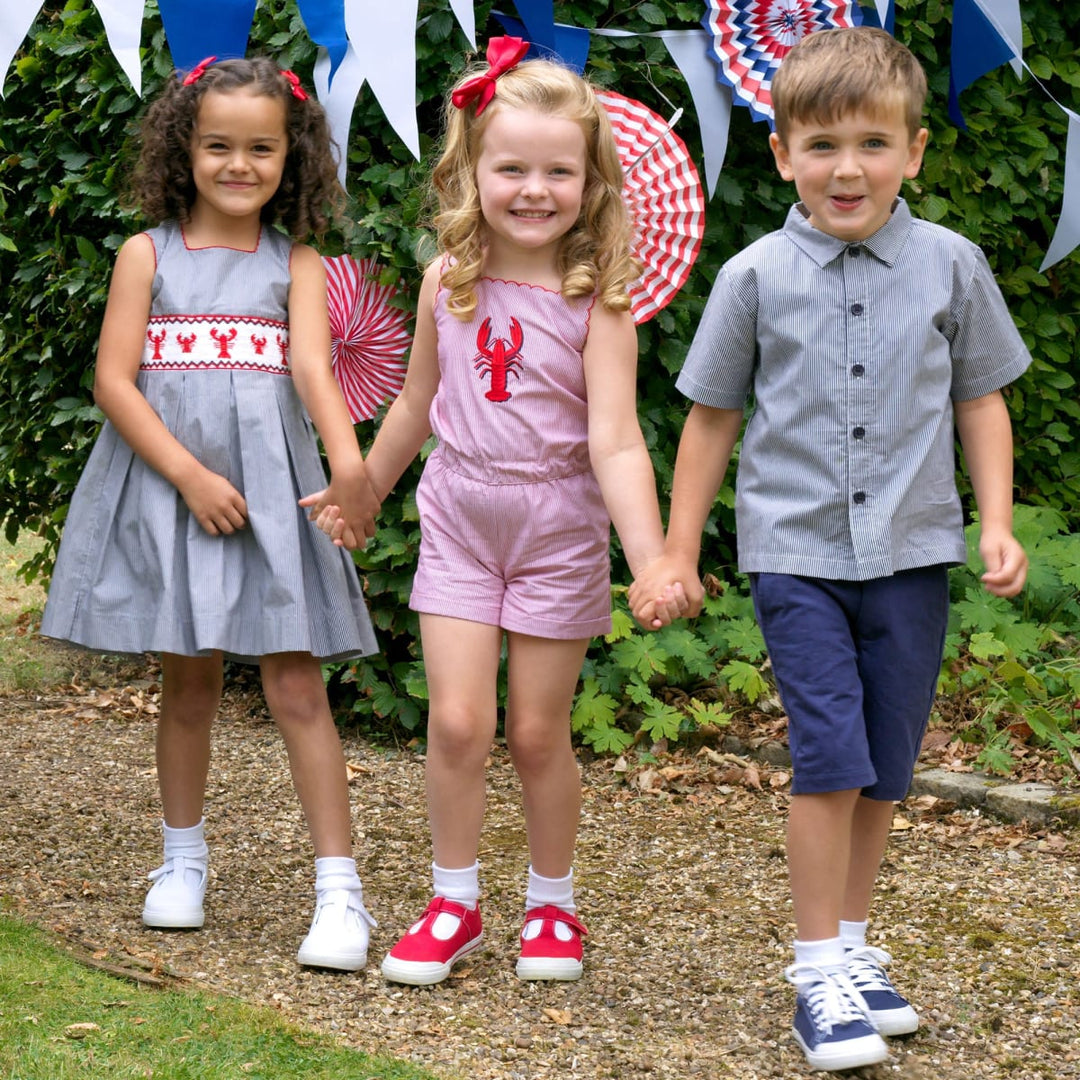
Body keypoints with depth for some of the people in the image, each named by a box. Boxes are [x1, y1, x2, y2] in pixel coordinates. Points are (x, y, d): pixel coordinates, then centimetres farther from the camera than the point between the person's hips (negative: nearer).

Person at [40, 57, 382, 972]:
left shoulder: (295, 264, 4)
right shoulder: (148, 254, 3)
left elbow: (313, 366, -12)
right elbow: (114, 381, -4)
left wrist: (348, 460, -31)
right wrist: (192, 476, -13)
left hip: (269, 493, -1)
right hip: (168, 489, 1)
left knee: (296, 687, -4)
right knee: (189, 682, 12)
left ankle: (340, 891, -4)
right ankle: (184, 861, 29)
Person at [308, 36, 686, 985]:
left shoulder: (594, 303, -13)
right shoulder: (449, 283, -1)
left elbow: (615, 443, -19)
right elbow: (418, 405, 14)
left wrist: (652, 561, -30)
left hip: (558, 529, -2)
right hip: (460, 520, 3)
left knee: (538, 734, 6)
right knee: (457, 720, -6)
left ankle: (553, 906, 26)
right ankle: (455, 905, 12)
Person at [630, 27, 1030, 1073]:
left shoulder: (951, 265, 1)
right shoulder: (756, 276, -2)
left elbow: (980, 399, 11)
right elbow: (711, 417, 6)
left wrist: (997, 522, 1)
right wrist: (676, 553, 7)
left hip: (912, 552, 2)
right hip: (797, 551, -2)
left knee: (885, 767, 9)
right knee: (829, 755, -10)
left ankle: (853, 947, 24)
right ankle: (820, 971, 1)